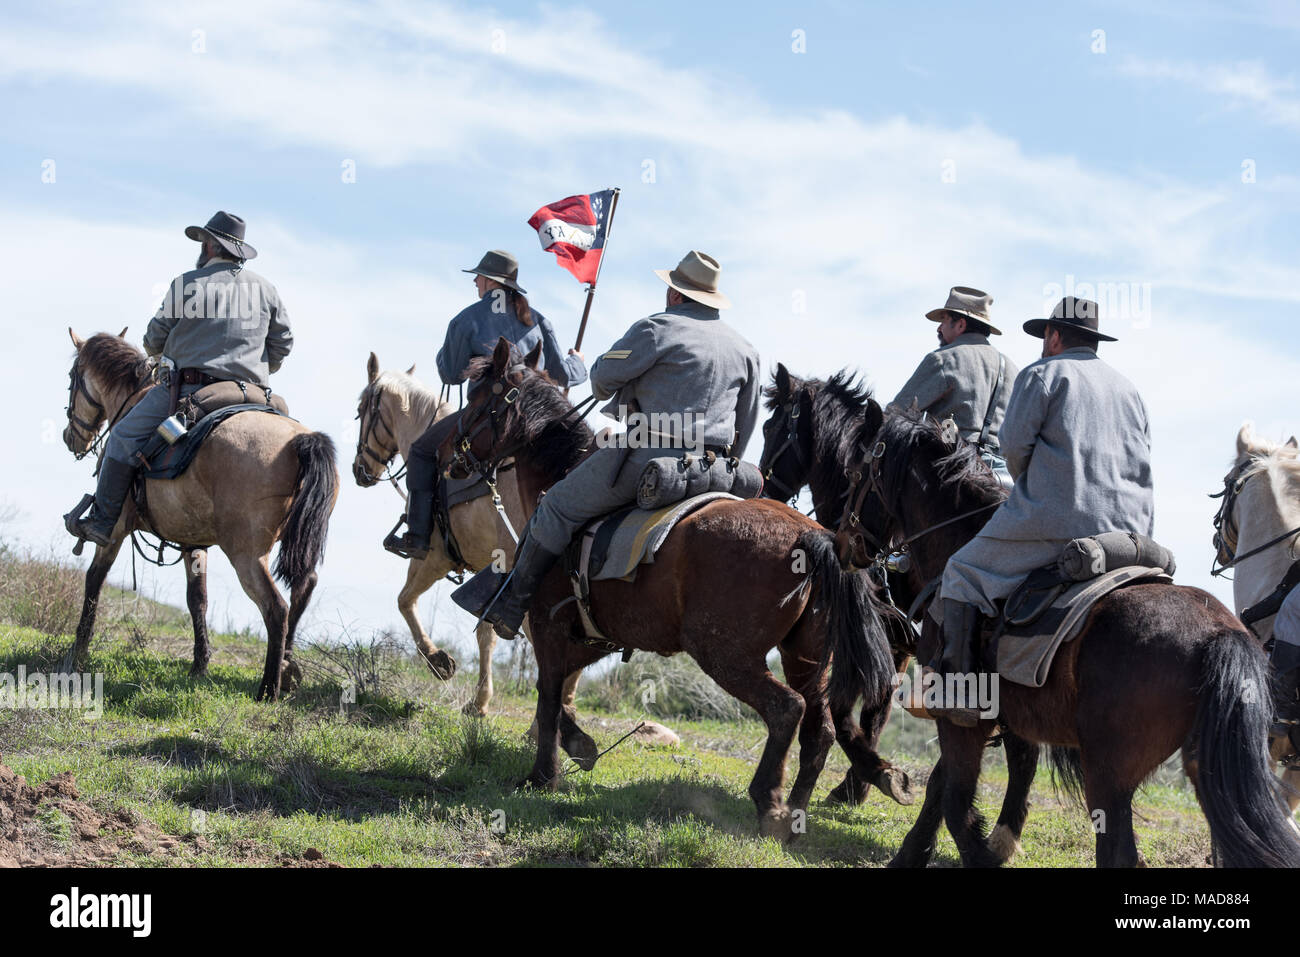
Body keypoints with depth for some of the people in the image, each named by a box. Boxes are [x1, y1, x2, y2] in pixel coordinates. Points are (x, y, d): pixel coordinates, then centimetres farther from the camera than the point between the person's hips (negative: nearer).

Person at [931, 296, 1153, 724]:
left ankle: (956, 686, -12)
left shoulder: (1042, 374, 3)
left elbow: (1015, 444, -6)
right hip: (1128, 527, 6)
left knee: (963, 575, 2)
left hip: (1057, 519, -6)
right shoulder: (1127, 388, 23)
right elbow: (1143, 461, 22)